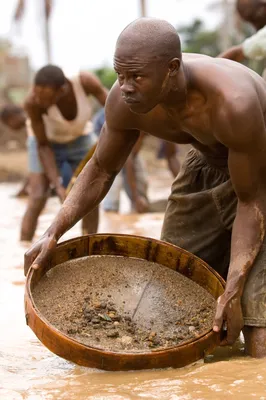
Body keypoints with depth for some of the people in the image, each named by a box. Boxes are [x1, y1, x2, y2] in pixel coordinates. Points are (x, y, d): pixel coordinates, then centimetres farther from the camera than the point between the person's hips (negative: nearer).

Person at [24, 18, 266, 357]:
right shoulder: (124, 102, -23)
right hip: (208, 167, 6)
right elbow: (101, 170, -3)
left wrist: (232, 291, -33)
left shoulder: (232, 103, -40)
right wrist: (52, 235, -15)